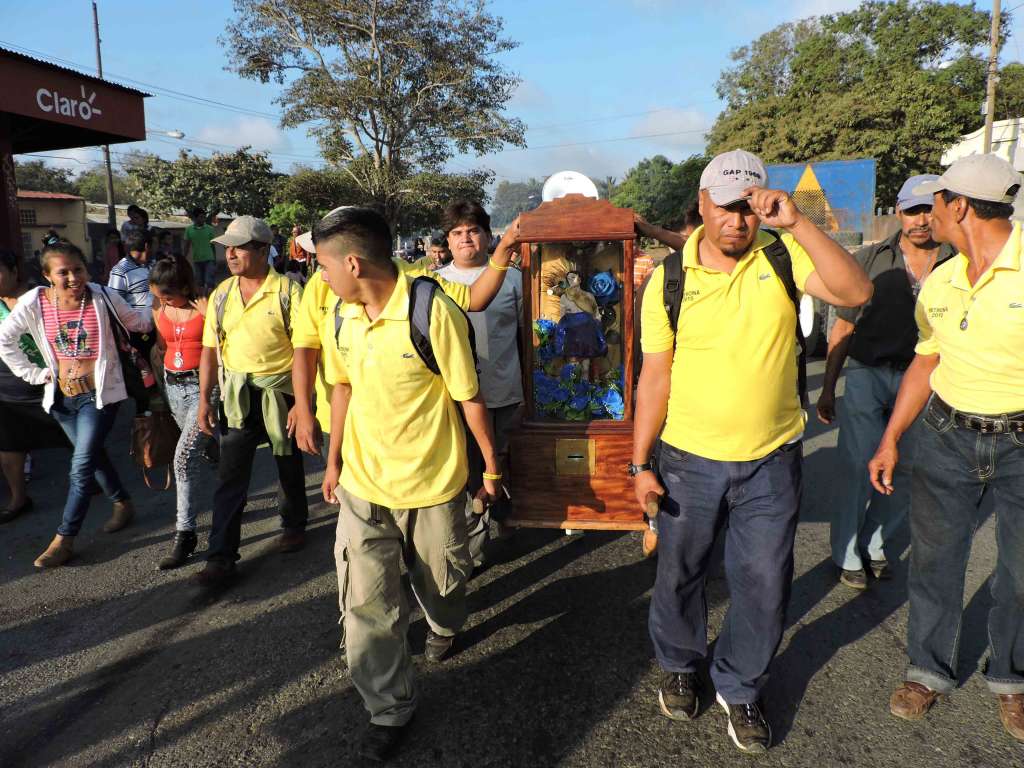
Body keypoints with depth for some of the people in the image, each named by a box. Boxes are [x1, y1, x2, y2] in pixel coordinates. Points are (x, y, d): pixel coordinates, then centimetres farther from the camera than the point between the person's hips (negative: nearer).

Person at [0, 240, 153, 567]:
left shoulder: (102, 297, -15)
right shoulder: (34, 302, -8)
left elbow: (137, 322, -4)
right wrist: (34, 374, 0)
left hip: (99, 394, -4)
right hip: (62, 396, 4)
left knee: (81, 467, -4)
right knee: (93, 456, 20)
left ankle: (63, 540, 7)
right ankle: (122, 503, 41)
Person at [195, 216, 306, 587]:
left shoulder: (287, 291, -10)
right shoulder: (221, 295, 4)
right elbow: (210, 349, 9)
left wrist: (302, 400, -17)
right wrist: (204, 398, 3)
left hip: (280, 390, -3)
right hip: (237, 393, 3)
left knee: (289, 464, 14)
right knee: (230, 475, 1)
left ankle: (294, 524, 38)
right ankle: (221, 556, 9)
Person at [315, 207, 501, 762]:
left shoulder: (433, 312, -20)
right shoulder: (345, 313, -2)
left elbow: (468, 395, -12)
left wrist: (491, 464, -3)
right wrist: (333, 460, 14)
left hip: (432, 480, -3)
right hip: (363, 481, 4)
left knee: (440, 579, 19)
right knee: (367, 600, 3)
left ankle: (444, 628, 55)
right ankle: (390, 707, 24)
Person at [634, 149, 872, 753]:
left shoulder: (782, 258, -5)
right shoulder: (669, 280, -7)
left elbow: (856, 292, -20)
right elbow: (655, 375, -5)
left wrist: (796, 222, -28)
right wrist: (641, 463, -6)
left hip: (772, 460, 1)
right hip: (689, 459, 0)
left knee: (765, 584, 11)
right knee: (680, 573, 16)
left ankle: (740, 688, 37)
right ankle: (679, 666, 43)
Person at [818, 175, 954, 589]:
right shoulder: (870, 259, 1)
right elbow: (844, 327, 4)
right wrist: (827, 389, 2)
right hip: (867, 374, -2)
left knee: (908, 472, 7)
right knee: (859, 470, -4)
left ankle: (873, 544, 31)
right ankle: (847, 555, 15)